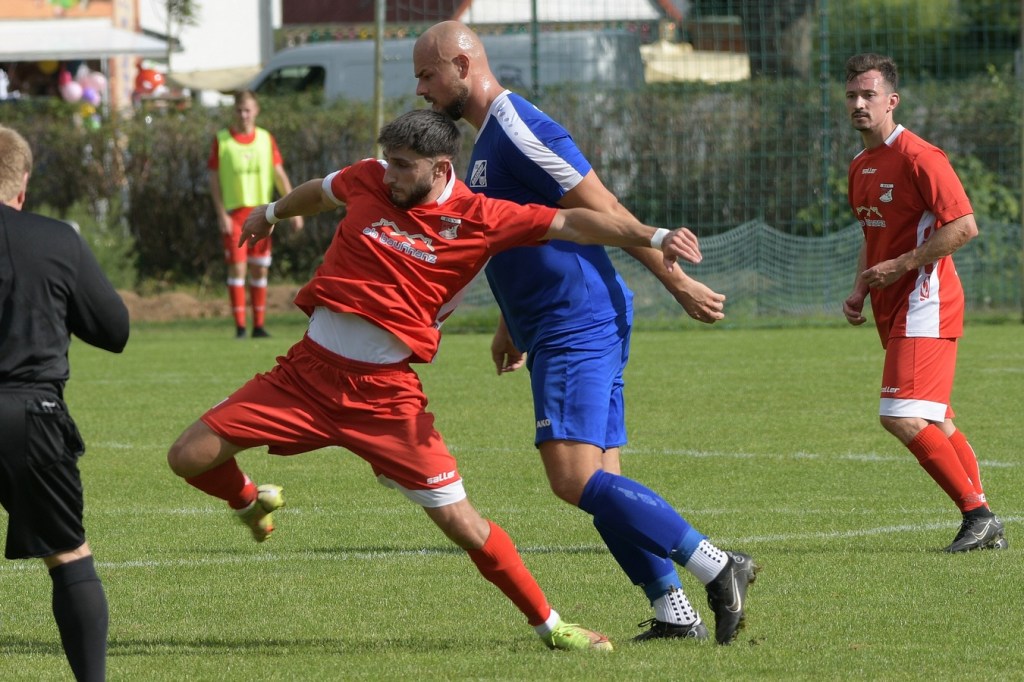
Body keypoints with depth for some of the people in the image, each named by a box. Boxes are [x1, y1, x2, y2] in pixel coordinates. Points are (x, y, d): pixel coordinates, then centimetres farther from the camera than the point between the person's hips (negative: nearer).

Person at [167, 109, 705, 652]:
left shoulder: (478, 220, -7)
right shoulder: (368, 180, 3)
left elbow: (572, 224, -10)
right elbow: (320, 193, 26)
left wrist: (655, 236, -22)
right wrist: (272, 213, 46)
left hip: (384, 390, -3)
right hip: (307, 369, 3)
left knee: (459, 521, -7)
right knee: (189, 457, -2)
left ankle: (549, 626, 10)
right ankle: (253, 503, 33)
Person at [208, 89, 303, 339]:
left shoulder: (266, 139, 7)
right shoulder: (221, 140, 0)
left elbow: (280, 175, 7)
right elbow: (214, 180, 0)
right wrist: (221, 214, -9)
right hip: (234, 213, -3)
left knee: (260, 270, 4)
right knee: (237, 268, -8)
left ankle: (259, 325, 9)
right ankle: (240, 326, -6)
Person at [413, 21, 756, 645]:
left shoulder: (518, 130, -14)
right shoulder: (490, 137, 18)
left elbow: (605, 211, -16)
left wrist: (678, 282, -17)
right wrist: (512, 326, 31)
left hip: (577, 327, -10)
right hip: (558, 330, 10)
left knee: (574, 479, -17)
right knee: (598, 483, 6)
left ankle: (718, 569, -15)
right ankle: (675, 614, 5)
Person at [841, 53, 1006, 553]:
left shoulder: (917, 157, -13)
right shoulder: (860, 167, 15)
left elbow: (964, 226, -19)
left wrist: (900, 266, -19)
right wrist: (860, 291, 13)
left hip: (925, 302, -10)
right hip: (893, 307, 10)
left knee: (901, 417, -17)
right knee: (933, 422, 10)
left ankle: (977, 514, -9)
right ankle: (985, 525, 15)